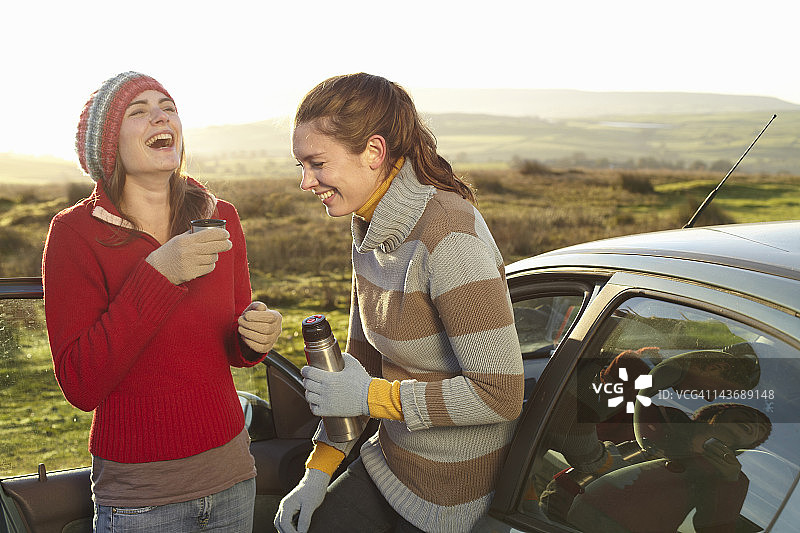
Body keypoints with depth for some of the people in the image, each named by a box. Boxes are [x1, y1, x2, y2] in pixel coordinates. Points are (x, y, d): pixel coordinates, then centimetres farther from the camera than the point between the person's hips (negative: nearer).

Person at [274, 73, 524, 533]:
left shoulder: (449, 238, -26)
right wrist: (318, 471, 5)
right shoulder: (370, 227, 1)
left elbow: (500, 395, -27)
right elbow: (360, 358, 8)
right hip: (391, 456, 7)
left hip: (454, 488, -7)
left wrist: (372, 396, -20)